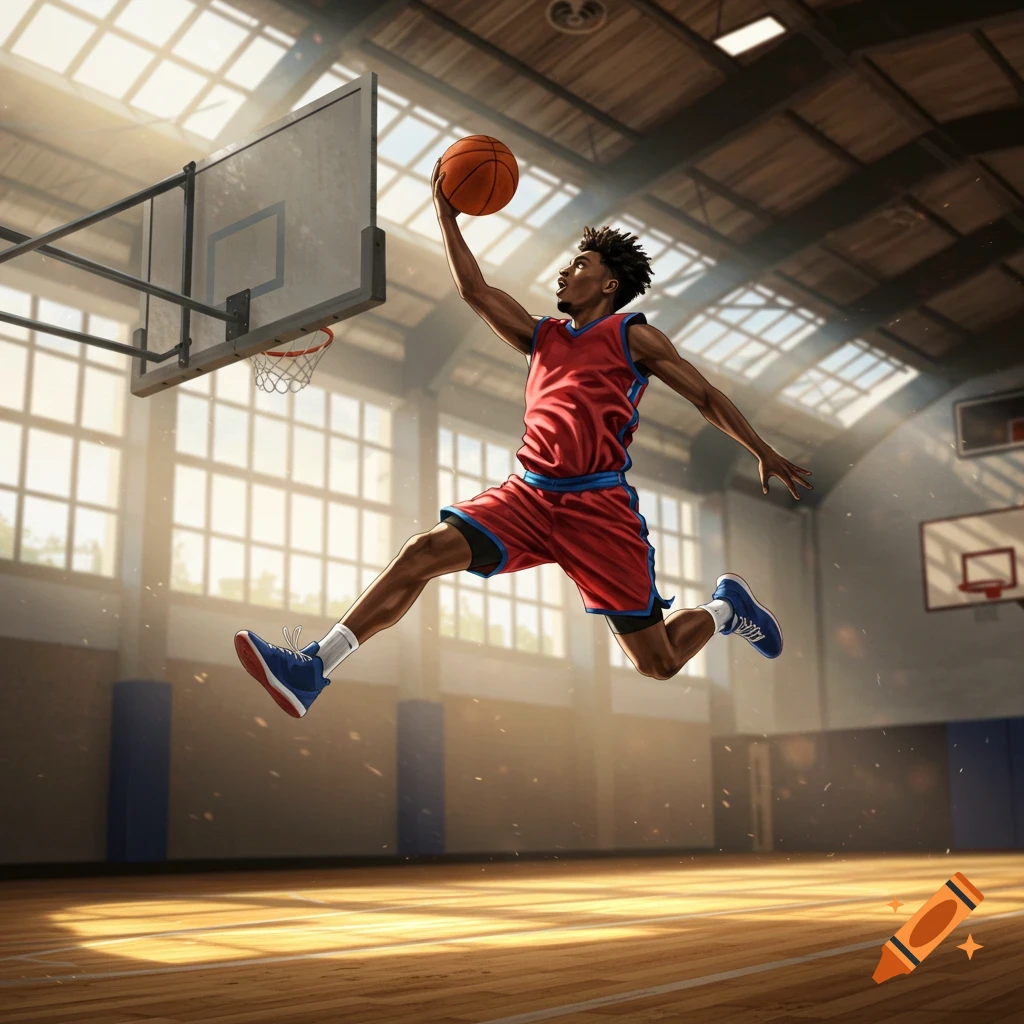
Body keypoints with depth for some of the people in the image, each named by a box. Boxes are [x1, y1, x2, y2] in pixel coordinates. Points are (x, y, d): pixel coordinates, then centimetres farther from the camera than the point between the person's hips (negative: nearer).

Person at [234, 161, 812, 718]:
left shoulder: (633, 335, 6)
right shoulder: (541, 338, 19)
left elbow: (707, 397, 8)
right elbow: (476, 290, 16)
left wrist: (765, 454, 6)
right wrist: (447, 212, 14)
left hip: (599, 507, -4)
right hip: (530, 496, 4)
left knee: (659, 664, -2)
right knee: (424, 552, -16)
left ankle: (726, 606, 30)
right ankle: (312, 669, -17)